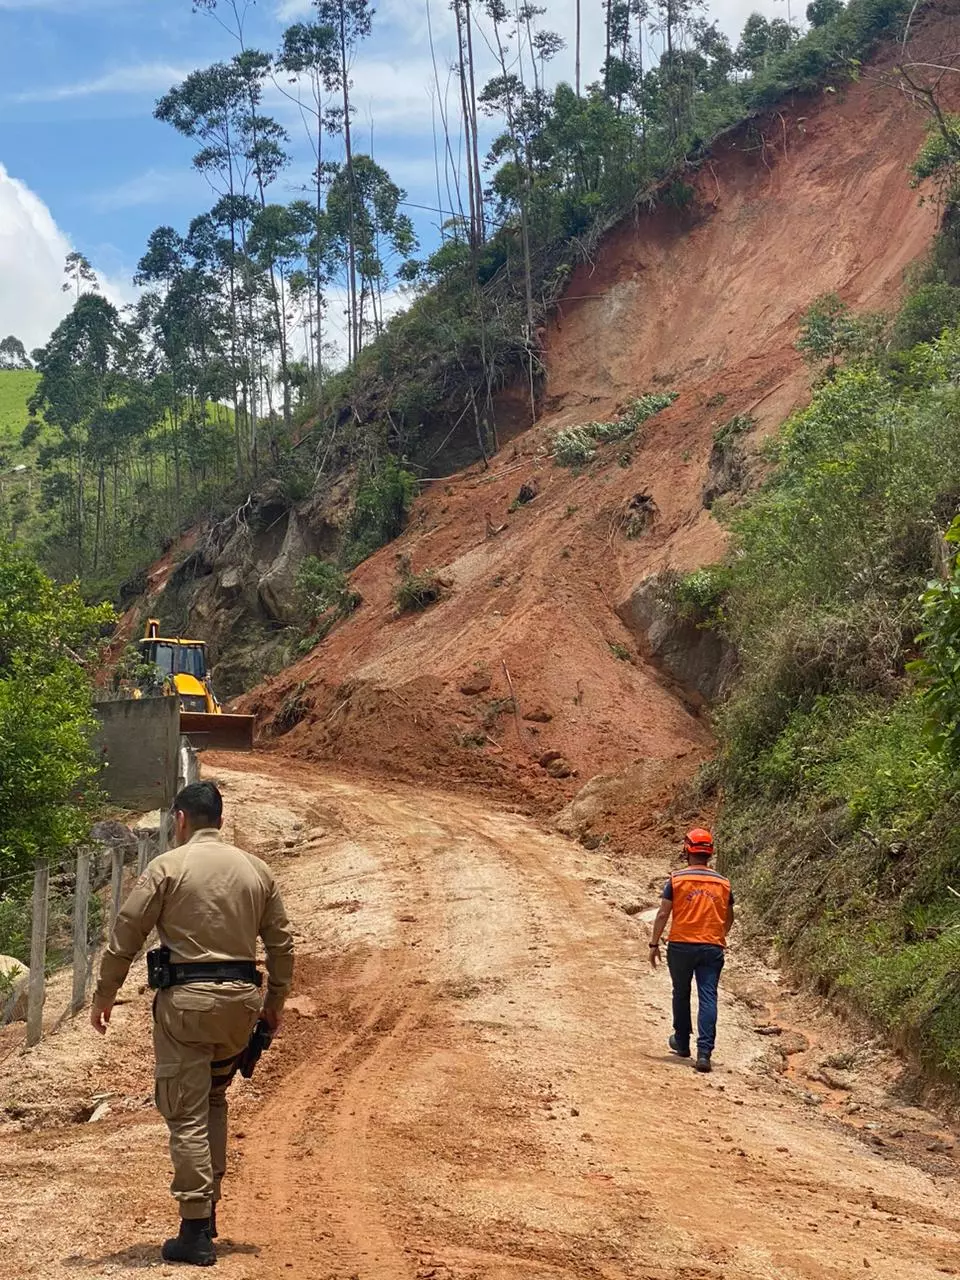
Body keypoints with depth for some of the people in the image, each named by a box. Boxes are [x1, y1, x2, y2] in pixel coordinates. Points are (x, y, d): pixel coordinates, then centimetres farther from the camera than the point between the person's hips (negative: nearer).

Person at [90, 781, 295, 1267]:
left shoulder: (168, 867, -6)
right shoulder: (256, 870, 8)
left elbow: (126, 934, -5)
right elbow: (281, 942, 12)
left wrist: (104, 996, 5)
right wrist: (275, 1001, 23)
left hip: (187, 998, -5)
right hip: (242, 997, 5)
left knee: (186, 1113, 1)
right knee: (214, 1101, 22)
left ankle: (196, 1232, 0)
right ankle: (208, 1208, 26)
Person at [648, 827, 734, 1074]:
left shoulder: (676, 880, -5)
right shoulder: (723, 883, 4)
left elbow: (663, 914, -6)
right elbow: (728, 920, 14)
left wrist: (654, 944, 3)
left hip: (681, 946, -1)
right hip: (712, 948, 1)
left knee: (681, 994, 18)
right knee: (708, 999, -3)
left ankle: (682, 1043, 32)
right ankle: (704, 1052, -13)